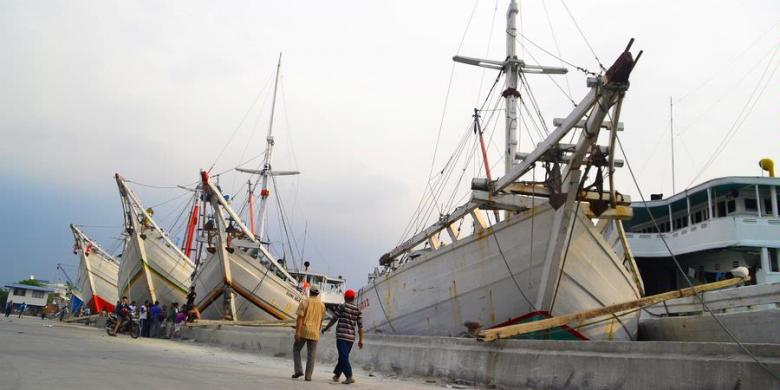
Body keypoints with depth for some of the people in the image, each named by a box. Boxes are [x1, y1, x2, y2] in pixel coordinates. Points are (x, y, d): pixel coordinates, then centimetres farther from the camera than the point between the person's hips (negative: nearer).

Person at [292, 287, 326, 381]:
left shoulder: (304, 302, -4)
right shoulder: (322, 305, 7)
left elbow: (299, 318, -13)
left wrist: (297, 332, -15)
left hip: (303, 331, -2)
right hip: (314, 333, 2)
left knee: (296, 350, 15)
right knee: (311, 355, 6)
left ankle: (298, 370, 2)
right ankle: (308, 376, 2)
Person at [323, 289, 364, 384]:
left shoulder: (342, 307, -3)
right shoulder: (358, 310, 7)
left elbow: (333, 319, 1)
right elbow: (360, 325, 3)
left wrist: (325, 328, 16)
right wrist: (360, 340, 6)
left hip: (341, 336, -5)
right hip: (351, 337, 5)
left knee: (344, 357, -9)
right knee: (343, 357, 17)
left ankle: (349, 377, -20)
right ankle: (336, 375, 28)